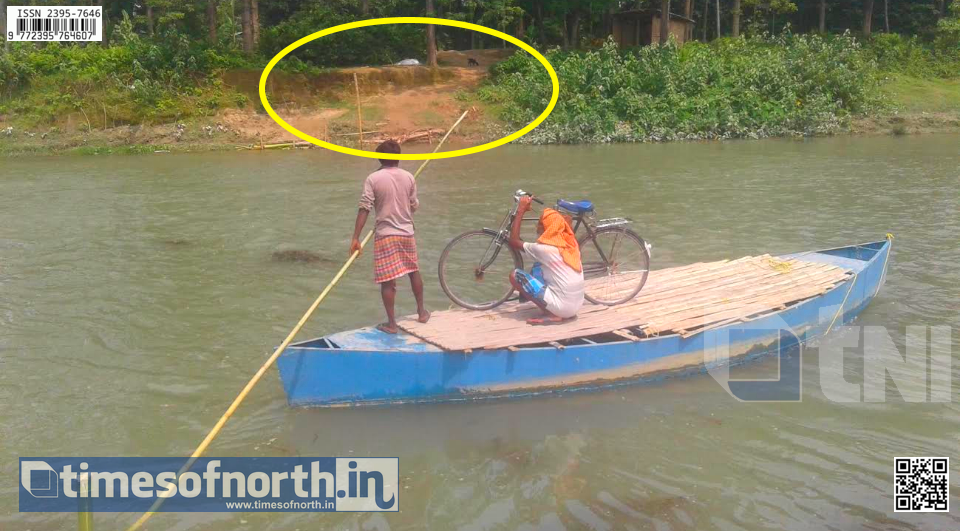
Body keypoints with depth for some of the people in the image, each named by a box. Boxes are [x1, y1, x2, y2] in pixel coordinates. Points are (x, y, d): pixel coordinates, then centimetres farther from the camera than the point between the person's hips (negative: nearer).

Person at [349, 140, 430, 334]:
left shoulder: (373, 178, -10)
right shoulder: (409, 177, 1)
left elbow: (364, 209, -14)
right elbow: (414, 206, 8)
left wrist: (355, 238, -12)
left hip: (385, 234, -4)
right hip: (407, 232, 4)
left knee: (387, 280, 2)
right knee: (414, 272, 22)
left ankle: (391, 323, 6)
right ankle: (421, 311, 33)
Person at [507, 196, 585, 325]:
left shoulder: (544, 248, -14)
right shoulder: (570, 244, 4)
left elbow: (514, 241, -4)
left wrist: (520, 211, 0)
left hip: (562, 307, -8)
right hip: (577, 305, 8)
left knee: (515, 275, -2)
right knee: (538, 267, 21)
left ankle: (553, 315, -4)